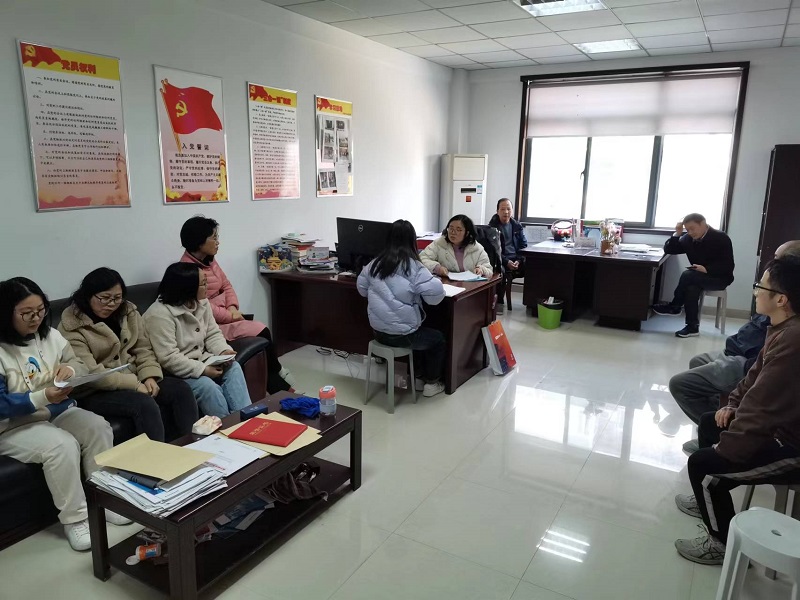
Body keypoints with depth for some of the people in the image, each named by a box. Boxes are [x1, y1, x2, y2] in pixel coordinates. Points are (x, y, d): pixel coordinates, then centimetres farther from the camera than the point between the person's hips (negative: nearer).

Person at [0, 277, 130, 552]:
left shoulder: (50, 335, 2)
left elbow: (79, 366, 8)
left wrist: (70, 369, -17)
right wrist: (42, 398, -34)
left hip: (58, 412, 6)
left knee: (97, 426, -21)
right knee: (62, 445, -31)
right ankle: (74, 519, -15)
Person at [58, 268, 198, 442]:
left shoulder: (128, 312, 6)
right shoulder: (71, 328, -13)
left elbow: (143, 348, 7)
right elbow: (89, 373, -21)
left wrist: (149, 376, -12)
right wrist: (135, 384, -22)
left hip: (134, 381, 6)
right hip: (94, 393, -6)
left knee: (181, 388, -14)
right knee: (145, 404, -31)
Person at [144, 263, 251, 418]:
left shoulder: (201, 302, 2)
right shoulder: (160, 315, -23)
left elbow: (212, 334, 6)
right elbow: (169, 359, -28)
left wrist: (223, 351, -15)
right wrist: (203, 370, -27)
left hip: (200, 361, 7)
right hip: (174, 372, -7)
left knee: (233, 367, -15)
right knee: (207, 386, -29)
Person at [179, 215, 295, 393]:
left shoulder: (210, 260, 9)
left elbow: (226, 285, 15)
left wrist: (232, 307, -4)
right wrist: (231, 316, -14)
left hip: (223, 316, 8)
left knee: (261, 333, -10)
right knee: (261, 331, -16)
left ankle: (281, 389, 2)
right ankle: (277, 369, 10)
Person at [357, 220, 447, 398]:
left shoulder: (375, 263, 2)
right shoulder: (412, 266, -16)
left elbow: (362, 289, 15)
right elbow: (435, 294, -20)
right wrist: (436, 281, 0)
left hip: (378, 331, 7)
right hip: (401, 335, -6)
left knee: (423, 333, 34)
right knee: (438, 339, 22)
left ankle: (417, 375, 41)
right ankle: (431, 383, 30)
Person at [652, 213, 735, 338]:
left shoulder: (721, 238, -15)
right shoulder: (688, 239, 2)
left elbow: (728, 266, -18)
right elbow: (668, 250, 4)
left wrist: (706, 269, -33)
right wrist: (677, 234, -11)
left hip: (719, 278, -5)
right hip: (700, 278, 5)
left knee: (687, 275, -30)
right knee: (691, 287, -31)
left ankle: (674, 307, -9)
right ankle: (692, 327, -26)